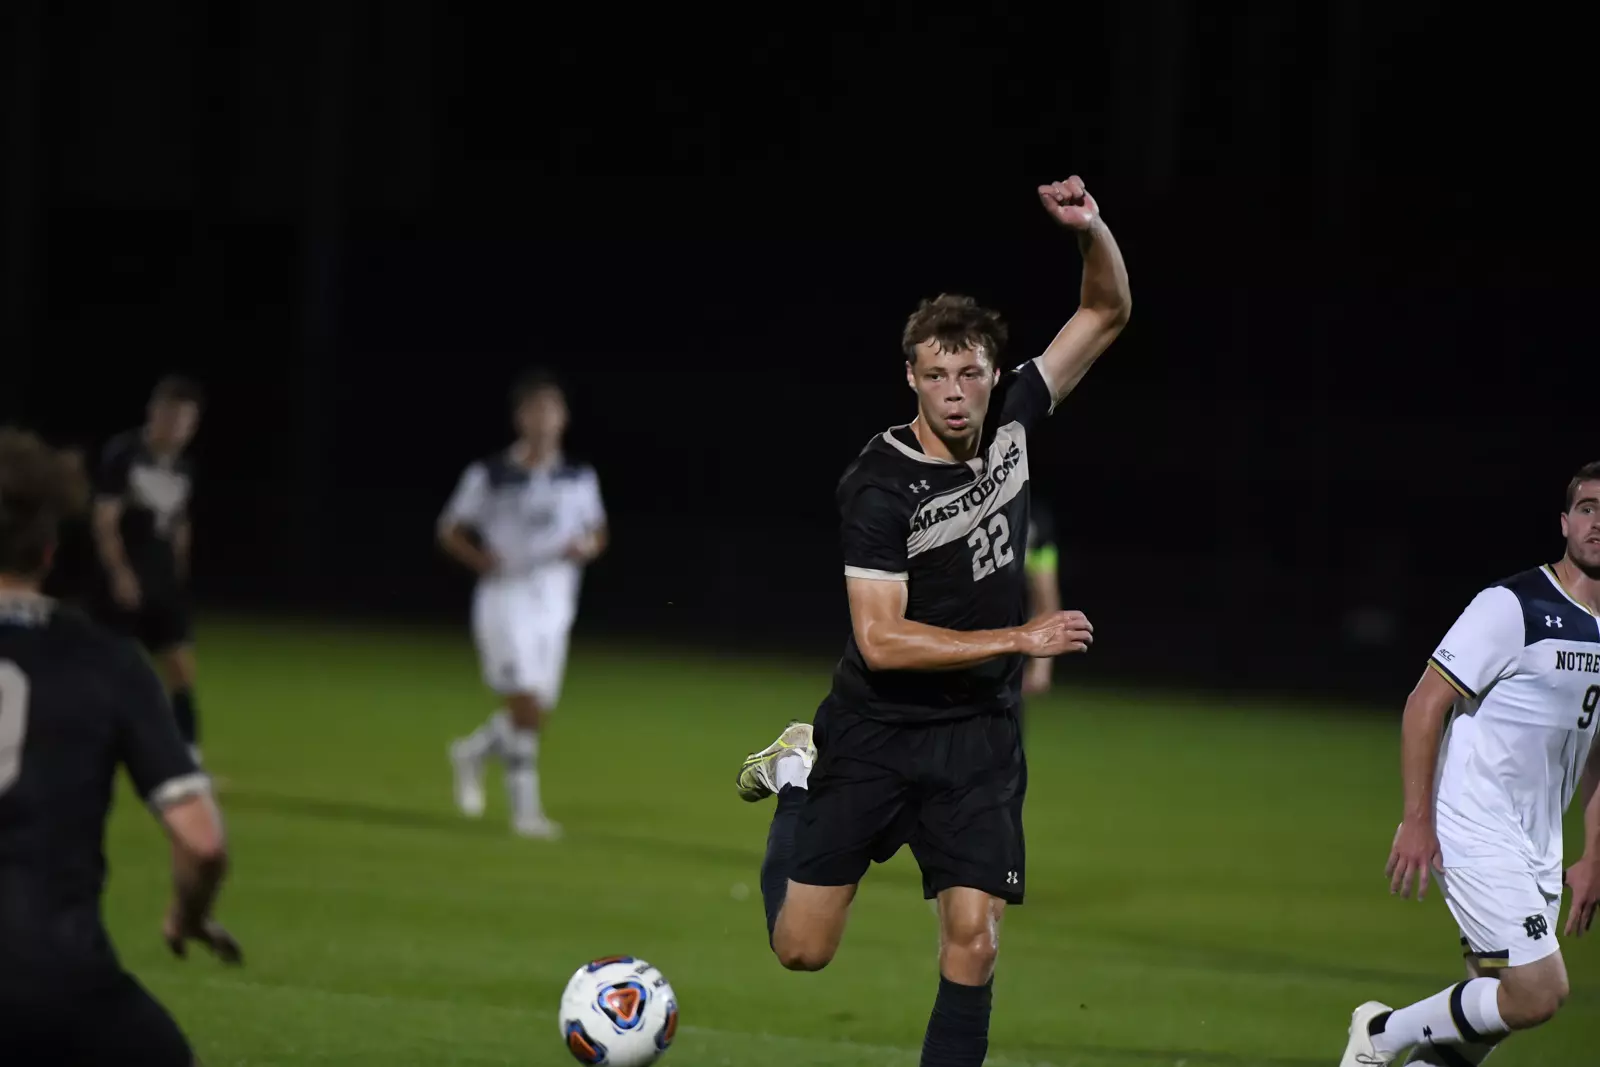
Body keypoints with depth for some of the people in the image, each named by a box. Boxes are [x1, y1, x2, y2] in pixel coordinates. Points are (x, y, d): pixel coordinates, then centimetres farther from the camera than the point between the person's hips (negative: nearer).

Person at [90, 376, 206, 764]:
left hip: (166, 584, 6)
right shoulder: (122, 454, -10)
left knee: (182, 671, -1)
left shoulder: (183, 467, 9)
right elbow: (105, 521, -13)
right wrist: (119, 573, -21)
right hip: (125, 583, -6)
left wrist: (177, 576, 14)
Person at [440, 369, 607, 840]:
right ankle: (525, 809, -8)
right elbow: (450, 531, 4)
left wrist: (586, 547, -6)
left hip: (553, 606, 5)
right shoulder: (490, 475, -4)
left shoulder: (579, 479, 6)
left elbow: (597, 533, 18)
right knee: (525, 704, -16)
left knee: (538, 714, 6)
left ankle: (473, 752, 34)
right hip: (505, 601, -5)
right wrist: (481, 559, -15)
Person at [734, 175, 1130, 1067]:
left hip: (978, 736, 3)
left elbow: (1107, 315, 3)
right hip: (875, 729, -3)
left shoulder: (1010, 423, -4)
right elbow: (880, 640, -23)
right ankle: (794, 775, 33)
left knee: (974, 942, -11)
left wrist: (1092, 230, -17)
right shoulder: (879, 485, -18)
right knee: (803, 949, 5)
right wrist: (1020, 639, -24)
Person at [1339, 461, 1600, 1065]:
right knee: (1540, 992, -16)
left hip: (1538, 852, 8)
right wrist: (1417, 820, -17)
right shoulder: (1512, 608, -12)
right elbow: (1426, 704, -12)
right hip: (1473, 835, -8)